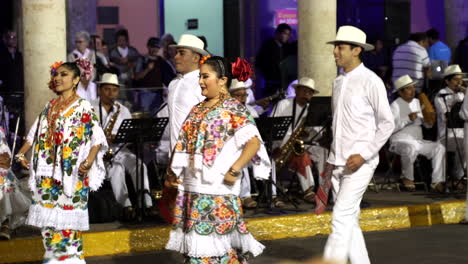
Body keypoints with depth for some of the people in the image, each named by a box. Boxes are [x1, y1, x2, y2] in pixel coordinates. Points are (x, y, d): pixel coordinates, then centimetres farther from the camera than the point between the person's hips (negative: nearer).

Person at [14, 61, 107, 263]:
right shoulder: (49, 108, 16)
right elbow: (34, 135, 20)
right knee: (47, 218, 3)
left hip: (71, 174, -6)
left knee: (67, 217, -7)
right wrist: (21, 154, 6)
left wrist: (89, 160, -24)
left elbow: (97, 139, -9)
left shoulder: (83, 108, -3)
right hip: (47, 175, 6)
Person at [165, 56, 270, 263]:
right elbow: (182, 144, 21)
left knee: (220, 239, -7)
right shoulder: (197, 110, 16)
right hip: (193, 188, 7)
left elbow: (254, 142, -15)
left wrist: (234, 170, -22)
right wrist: (172, 173, 14)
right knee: (196, 238, 7)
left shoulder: (232, 109, -6)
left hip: (219, 188, -7)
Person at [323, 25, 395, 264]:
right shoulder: (338, 82, 14)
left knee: (342, 218, -14)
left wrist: (364, 154, -15)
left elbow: (387, 123, -8)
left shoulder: (370, 81, -9)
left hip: (360, 162, -7)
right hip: (338, 162, 8)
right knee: (349, 220, 8)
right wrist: (332, 158, 15)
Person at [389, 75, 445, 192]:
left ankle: (437, 182, -18)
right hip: (400, 141, -6)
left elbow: (427, 125, 18)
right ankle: (407, 178, -16)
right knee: (411, 147, -39)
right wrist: (408, 119, -22)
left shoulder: (417, 102, 16)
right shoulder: (395, 105, -4)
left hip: (418, 141, 6)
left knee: (439, 147, -16)